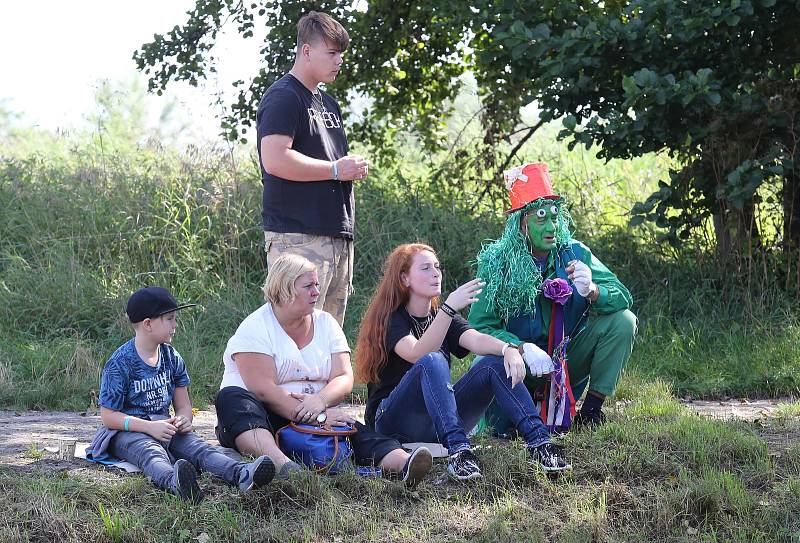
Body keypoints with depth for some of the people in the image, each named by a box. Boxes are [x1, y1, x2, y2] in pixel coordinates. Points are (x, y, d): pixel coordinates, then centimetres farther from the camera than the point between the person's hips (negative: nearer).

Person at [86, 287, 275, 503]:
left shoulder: (172, 358, 11)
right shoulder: (120, 363, -9)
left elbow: (183, 404, 15)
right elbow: (108, 416, -11)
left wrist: (184, 419, -11)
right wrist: (150, 427, -23)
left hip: (163, 426, 5)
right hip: (127, 431, -5)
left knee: (196, 445, -25)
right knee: (150, 452, -39)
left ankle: (242, 474, -55)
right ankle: (174, 481, -75)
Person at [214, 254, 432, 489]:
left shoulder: (325, 323, 11)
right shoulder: (255, 327, -5)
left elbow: (344, 379, 0)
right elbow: (262, 388, -18)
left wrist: (320, 401, -23)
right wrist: (316, 417, -25)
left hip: (317, 415, 4)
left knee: (353, 429, -26)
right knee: (231, 399, -36)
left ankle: (403, 463, -56)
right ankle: (282, 465, -63)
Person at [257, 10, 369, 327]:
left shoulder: (327, 102, 22)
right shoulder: (283, 97, -8)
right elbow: (275, 160, -21)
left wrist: (354, 168, 9)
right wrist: (336, 169, -14)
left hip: (337, 235, 10)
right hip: (298, 237, -10)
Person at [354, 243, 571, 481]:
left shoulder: (440, 316, 14)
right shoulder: (390, 318, -6)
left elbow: (476, 339, -7)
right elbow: (417, 354, -27)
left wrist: (508, 350, -29)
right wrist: (449, 308, -36)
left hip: (439, 421, 6)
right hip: (394, 421, -6)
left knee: (496, 362, -13)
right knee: (433, 361, -33)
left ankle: (538, 443, -27)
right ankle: (458, 450, -48)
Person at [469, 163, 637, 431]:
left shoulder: (574, 254, -5)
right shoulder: (495, 263, -12)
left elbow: (623, 297, -11)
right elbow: (480, 327, -18)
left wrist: (591, 291, -34)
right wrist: (523, 348, -35)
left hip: (569, 363, 3)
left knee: (623, 321, -17)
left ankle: (591, 410, -8)